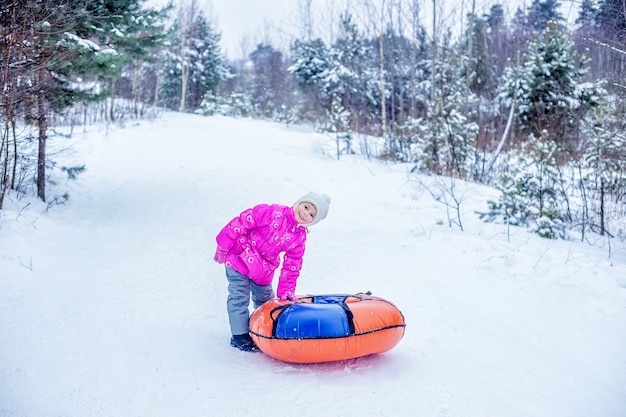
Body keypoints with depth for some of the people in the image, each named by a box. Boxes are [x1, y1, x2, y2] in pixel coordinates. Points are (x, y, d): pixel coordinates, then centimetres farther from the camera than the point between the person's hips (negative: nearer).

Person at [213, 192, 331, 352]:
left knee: (265, 298, 20)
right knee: (240, 297, -4)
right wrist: (223, 246, -21)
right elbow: (242, 222, -24)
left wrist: (286, 291, -6)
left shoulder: (299, 237, -6)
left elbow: (291, 266, -1)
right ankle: (240, 335, 10)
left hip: (262, 271, 6)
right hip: (239, 257, -6)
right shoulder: (271, 213, -26)